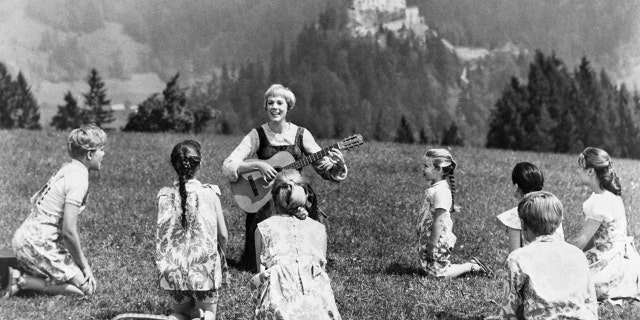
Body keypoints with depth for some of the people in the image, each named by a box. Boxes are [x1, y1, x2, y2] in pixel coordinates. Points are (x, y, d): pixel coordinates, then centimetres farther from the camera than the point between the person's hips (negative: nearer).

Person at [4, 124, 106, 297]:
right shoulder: (79, 179, -17)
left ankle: (17, 270, 11)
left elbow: (35, 199, 21)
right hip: (38, 244, -10)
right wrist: (83, 264, -7)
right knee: (86, 287, -6)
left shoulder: (67, 169, 12)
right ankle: (21, 281, -9)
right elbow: (69, 230, -22)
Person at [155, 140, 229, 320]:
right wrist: (221, 255, 17)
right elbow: (222, 234, -2)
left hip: (174, 269, 2)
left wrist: (162, 264, 13)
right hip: (204, 266, -2)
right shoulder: (210, 193, -7)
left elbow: (161, 233, -2)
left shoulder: (165, 195, -3)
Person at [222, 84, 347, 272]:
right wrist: (258, 165, -21)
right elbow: (227, 168, -8)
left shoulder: (301, 135, 5)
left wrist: (338, 164, -17)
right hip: (264, 199, -2)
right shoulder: (257, 135, -1)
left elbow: (326, 169, 5)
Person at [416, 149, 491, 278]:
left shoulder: (440, 191, -23)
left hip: (439, 241, -10)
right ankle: (472, 264, 19)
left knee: (438, 272, -4)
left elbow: (438, 221, -25)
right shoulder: (435, 187, 8)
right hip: (427, 238, 10)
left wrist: (432, 245, -23)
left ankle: (472, 267, 8)